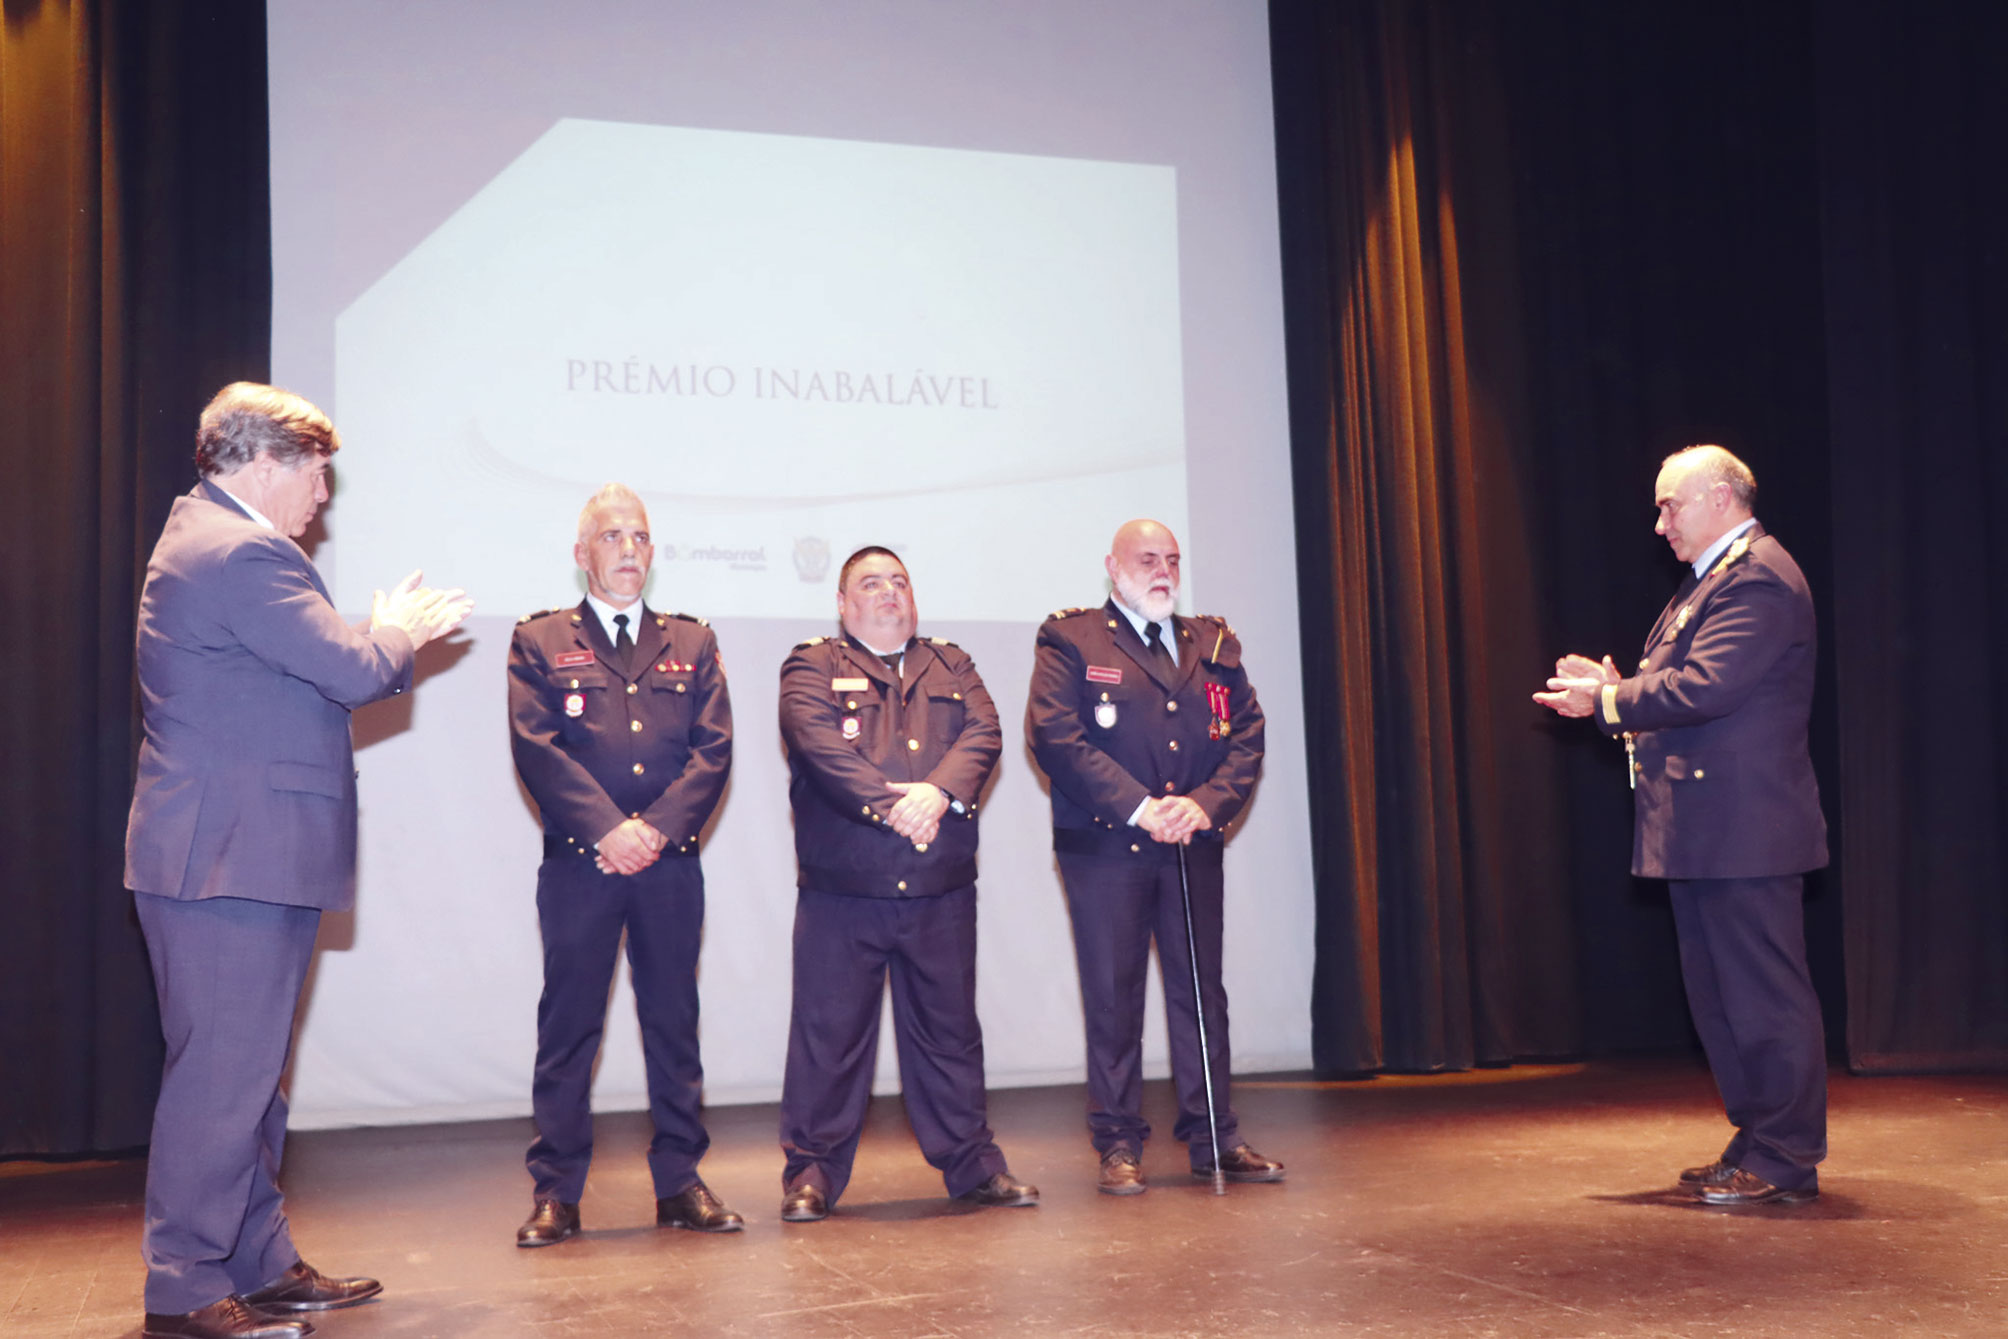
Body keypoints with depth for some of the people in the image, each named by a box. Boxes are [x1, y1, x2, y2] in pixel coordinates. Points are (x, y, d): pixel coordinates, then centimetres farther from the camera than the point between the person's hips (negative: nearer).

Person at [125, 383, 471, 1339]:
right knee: (222, 1072, -5)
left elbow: (305, 676, 20)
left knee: (247, 1074, 15)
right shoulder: (244, 552, -16)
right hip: (232, 858, -11)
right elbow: (349, 672, -19)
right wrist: (399, 634, 0)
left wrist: (383, 635, 12)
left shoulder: (204, 540, 19)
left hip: (241, 857, 11)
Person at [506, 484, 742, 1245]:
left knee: (673, 1022, 6)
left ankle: (679, 1183, 14)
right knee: (568, 1027, 2)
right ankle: (557, 1193, 9)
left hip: (670, 866, 2)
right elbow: (538, 749, -4)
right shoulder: (539, 642, 8)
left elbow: (713, 749, 4)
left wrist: (658, 829, -10)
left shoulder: (692, 644, 15)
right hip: (577, 866, -2)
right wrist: (608, 830, -15)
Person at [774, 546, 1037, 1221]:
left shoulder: (952, 666, 18)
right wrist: (889, 804, -22)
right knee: (829, 1030, 1)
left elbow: (984, 734, 2)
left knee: (950, 1028, 10)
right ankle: (812, 1172, 11)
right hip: (841, 890, -3)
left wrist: (939, 792, -18)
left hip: (942, 888, 3)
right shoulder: (813, 666, 6)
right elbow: (818, 741, -11)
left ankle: (972, 1164, 20)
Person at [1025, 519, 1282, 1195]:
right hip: (1104, 850, -4)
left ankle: (1212, 1137, 16)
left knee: (1202, 990, 7)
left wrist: (1206, 803, -9)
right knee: (1113, 997, 1)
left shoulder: (1214, 645, 15)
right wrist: (1139, 807, -16)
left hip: (1194, 846, 4)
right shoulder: (1070, 641, 1)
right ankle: (1119, 1146, 10)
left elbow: (1245, 735, 9)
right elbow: (1055, 738, -10)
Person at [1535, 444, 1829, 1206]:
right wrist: (1618, 697, 2)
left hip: (1743, 828, -11)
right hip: (1704, 833, 11)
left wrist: (1611, 701, -12)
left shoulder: (1757, 579, -13)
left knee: (1764, 994, -3)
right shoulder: (1712, 581, 21)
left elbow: (1705, 687, -23)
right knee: (1718, 996, 15)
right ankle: (1756, 1146, 24)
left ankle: (1787, 1163, 5)